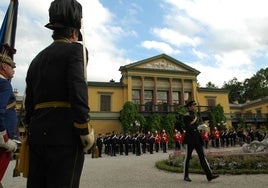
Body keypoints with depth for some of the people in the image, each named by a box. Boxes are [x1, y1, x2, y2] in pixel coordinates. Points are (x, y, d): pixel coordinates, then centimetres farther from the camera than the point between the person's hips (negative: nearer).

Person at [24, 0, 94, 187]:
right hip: (64, 132, -7)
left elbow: (29, 102, 19)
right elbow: (78, 89, -17)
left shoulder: (38, 58, 20)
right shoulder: (74, 49, 0)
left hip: (38, 130, 8)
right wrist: (86, 130, -14)